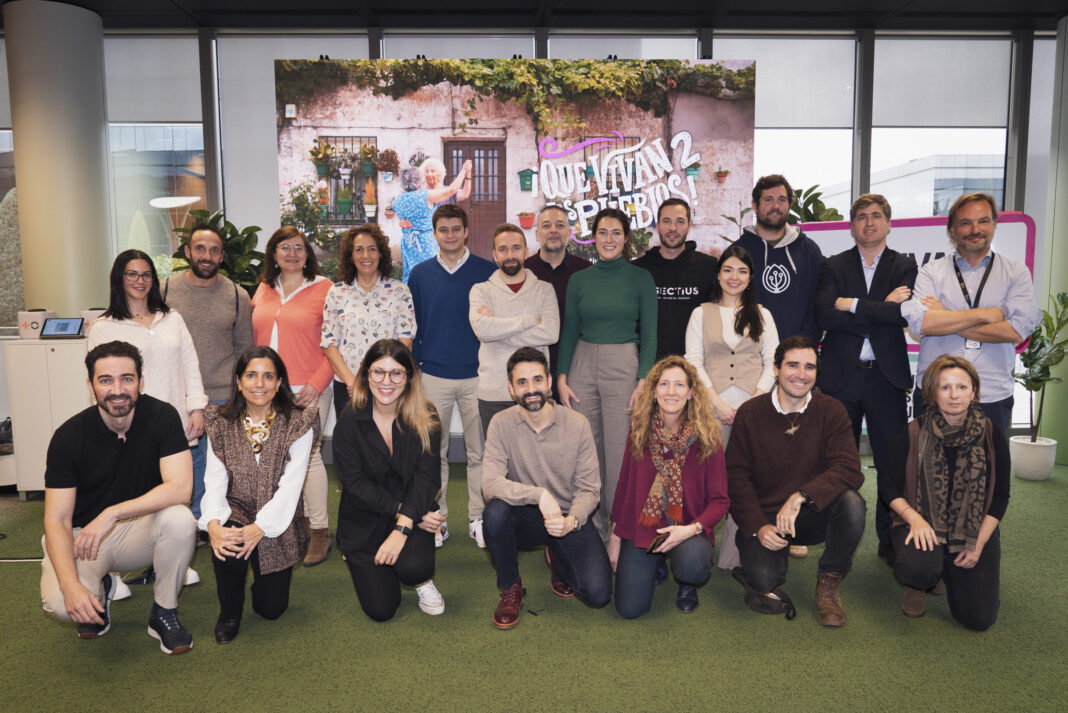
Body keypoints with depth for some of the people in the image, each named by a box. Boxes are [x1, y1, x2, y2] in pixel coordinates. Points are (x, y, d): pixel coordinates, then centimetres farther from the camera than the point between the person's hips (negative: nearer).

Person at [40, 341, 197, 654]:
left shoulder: (161, 416, -15)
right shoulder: (69, 437, -15)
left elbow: (180, 487, -24)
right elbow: (57, 520, -16)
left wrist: (112, 513, -32)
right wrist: (71, 585, -31)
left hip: (141, 527, 1)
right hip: (82, 533, 0)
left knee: (181, 520, -32)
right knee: (59, 603, -29)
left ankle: (164, 613, -7)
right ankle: (101, 589, 11)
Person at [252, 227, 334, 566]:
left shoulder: (323, 288, -2)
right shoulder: (263, 290, 14)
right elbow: (254, 339, 17)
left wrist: (317, 383, -12)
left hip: (307, 389, -5)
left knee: (307, 455, -4)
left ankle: (319, 530, 6)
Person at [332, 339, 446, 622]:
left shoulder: (427, 419, -9)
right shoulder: (349, 421, -10)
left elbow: (425, 477, -15)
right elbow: (354, 483, -12)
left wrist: (402, 527, -27)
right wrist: (400, 509, -21)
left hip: (413, 514, 0)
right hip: (364, 522, 1)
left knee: (413, 567, -31)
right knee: (380, 609, -6)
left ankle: (423, 582, 9)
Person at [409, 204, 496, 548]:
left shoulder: (487, 272, 1)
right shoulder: (420, 274, 7)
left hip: (477, 375, -1)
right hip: (433, 376, 2)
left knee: (479, 451, 5)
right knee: (434, 452, 8)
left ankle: (478, 519, 18)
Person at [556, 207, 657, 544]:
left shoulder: (640, 278, 1)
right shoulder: (579, 280, 8)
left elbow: (649, 335, 0)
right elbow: (568, 332, 11)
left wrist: (644, 381, -9)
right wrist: (561, 377, 2)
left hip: (624, 366, -3)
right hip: (583, 366, 3)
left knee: (620, 452, -3)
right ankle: (592, 529, 19)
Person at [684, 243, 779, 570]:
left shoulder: (762, 315, 17)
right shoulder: (702, 313, 13)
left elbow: (772, 363, 10)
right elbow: (694, 361, 5)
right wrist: (717, 402, -7)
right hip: (712, 405, 0)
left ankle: (734, 557, 0)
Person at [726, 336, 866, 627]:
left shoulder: (831, 411, -4)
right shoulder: (750, 413, -4)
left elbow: (849, 470, -18)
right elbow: (736, 477, -4)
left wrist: (801, 496, -33)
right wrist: (758, 527, -17)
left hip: (813, 516, 2)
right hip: (763, 517, -2)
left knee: (851, 502, -30)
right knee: (764, 578, -28)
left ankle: (827, 584, -6)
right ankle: (758, 575, 13)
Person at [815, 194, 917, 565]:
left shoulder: (904, 266, 7)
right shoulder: (833, 266, 7)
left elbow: (904, 314, -12)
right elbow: (824, 316, -11)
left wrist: (852, 305, -12)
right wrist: (880, 311, -13)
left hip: (886, 377, 0)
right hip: (840, 377, 0)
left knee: (893, 461, 3)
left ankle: (891, 539, 18)